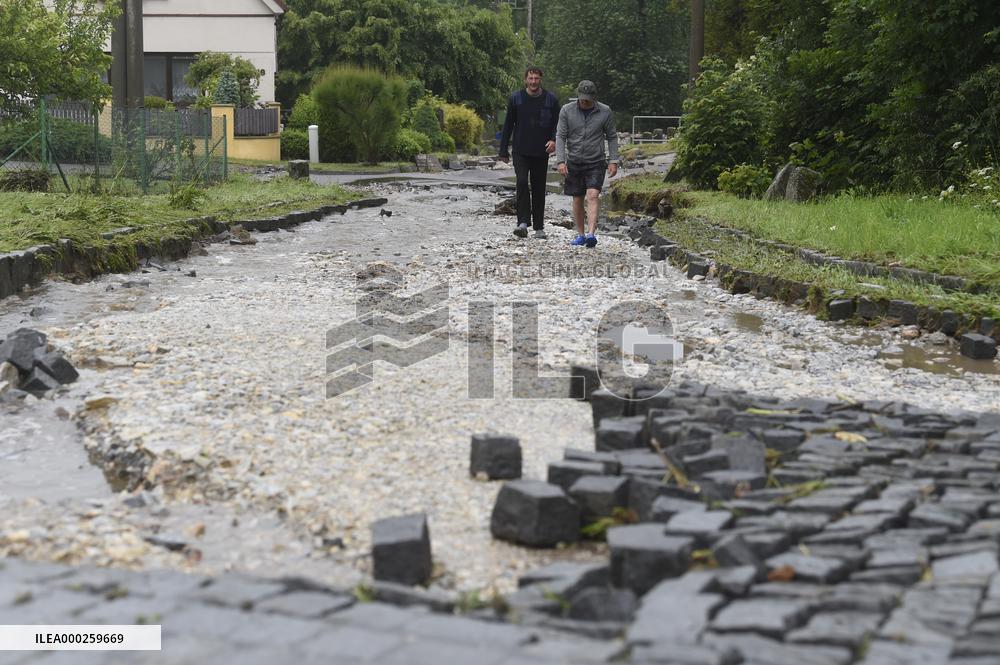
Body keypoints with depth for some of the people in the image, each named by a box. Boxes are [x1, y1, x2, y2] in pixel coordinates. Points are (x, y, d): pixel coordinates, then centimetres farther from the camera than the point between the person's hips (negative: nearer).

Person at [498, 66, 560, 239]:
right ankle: (523, 223, -19)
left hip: (541, 153, 1)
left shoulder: (551, 100, 3)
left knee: (539, 189, 7)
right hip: (520, 152, -1)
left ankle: (539, 227, 14)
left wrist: (554, 140, -14)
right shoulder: (516, 99, 3)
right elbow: (508, 125, 7)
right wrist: (503, 151, 5)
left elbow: (557, 124, 6)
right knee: (522, 183, -18)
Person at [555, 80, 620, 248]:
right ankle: (580, 234, 19)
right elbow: (560, 136, -3)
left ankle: (592, 233, -26)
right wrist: (561, 161, -13)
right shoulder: (567, 111, -3)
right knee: (577, 200, 7)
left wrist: (614, 161, -2)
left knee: (592, 195, -18)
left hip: (596, 162, -2)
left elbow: (612, 137, 5)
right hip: (574, 163, 2)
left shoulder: (605, 112, -3)